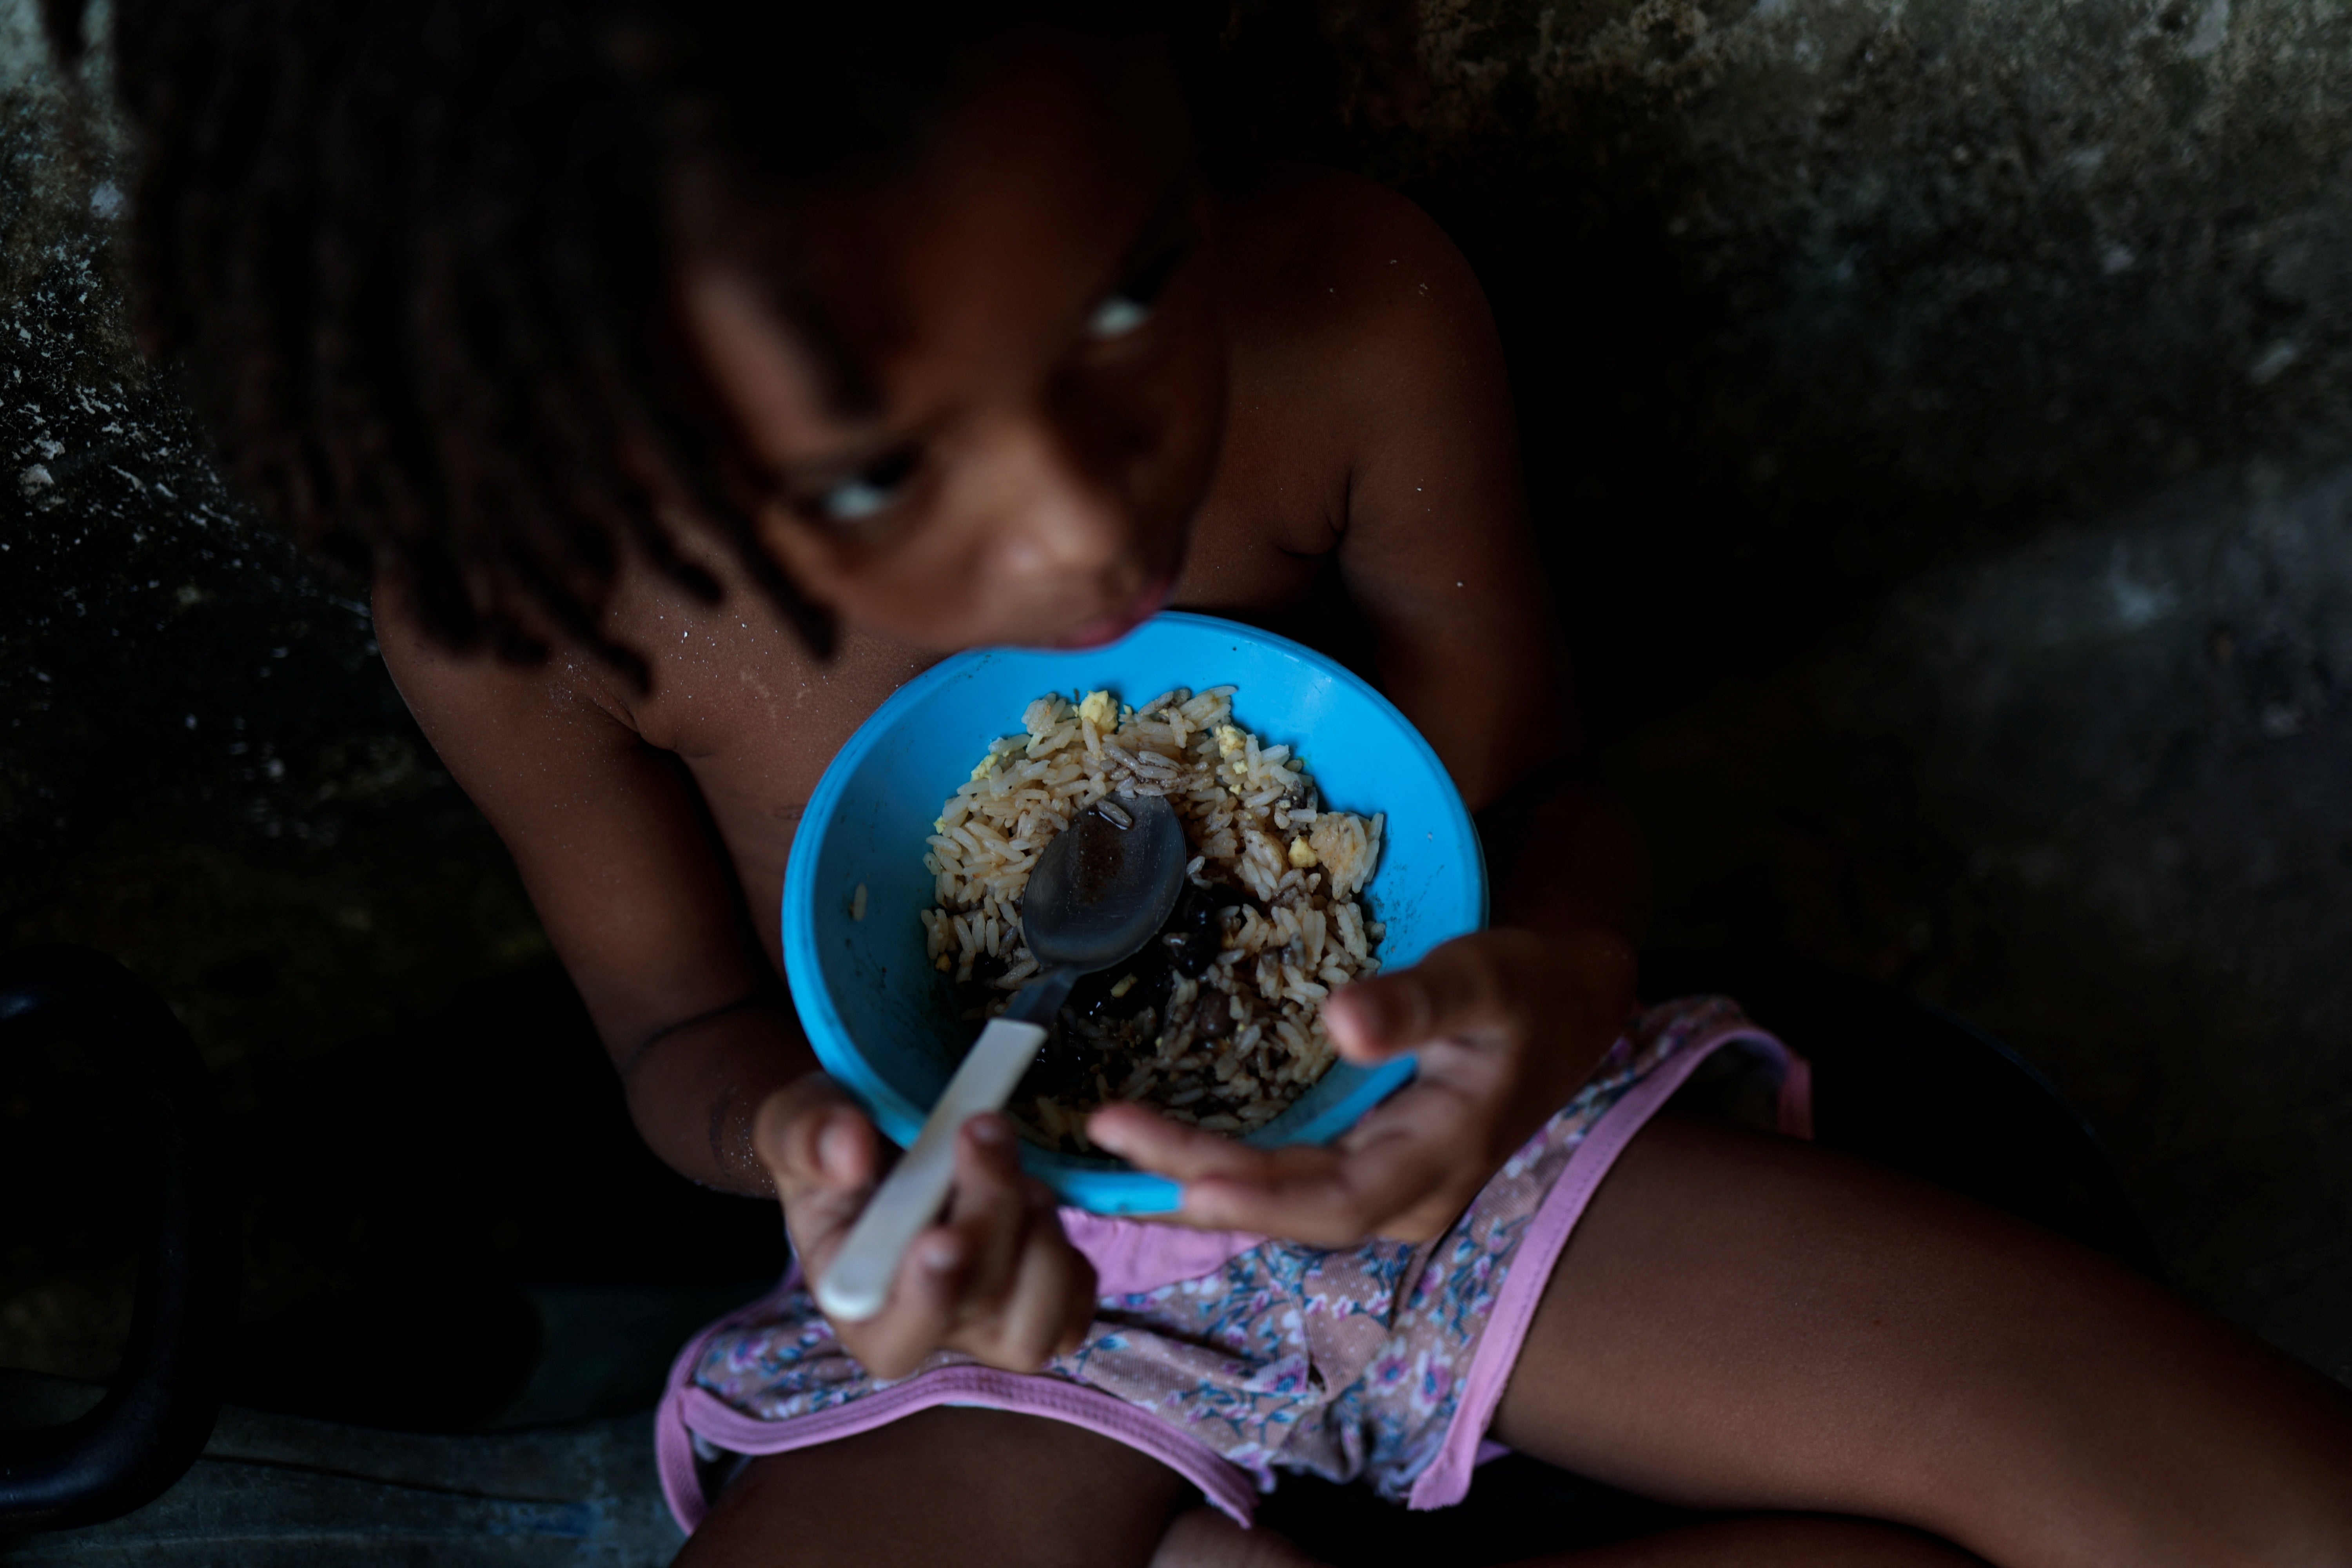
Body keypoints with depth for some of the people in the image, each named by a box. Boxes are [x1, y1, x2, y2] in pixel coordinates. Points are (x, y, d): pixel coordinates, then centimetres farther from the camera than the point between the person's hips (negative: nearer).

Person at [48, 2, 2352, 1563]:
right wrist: (800, 1126, -27)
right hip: (1008, 1294, 0)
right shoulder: (520, 606, -22)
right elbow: (682, 1027, -2)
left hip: (1403, 1140, 1)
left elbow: (1533, 795, -5)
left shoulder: (1353, 319, -23)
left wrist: (1550, 983, -30)